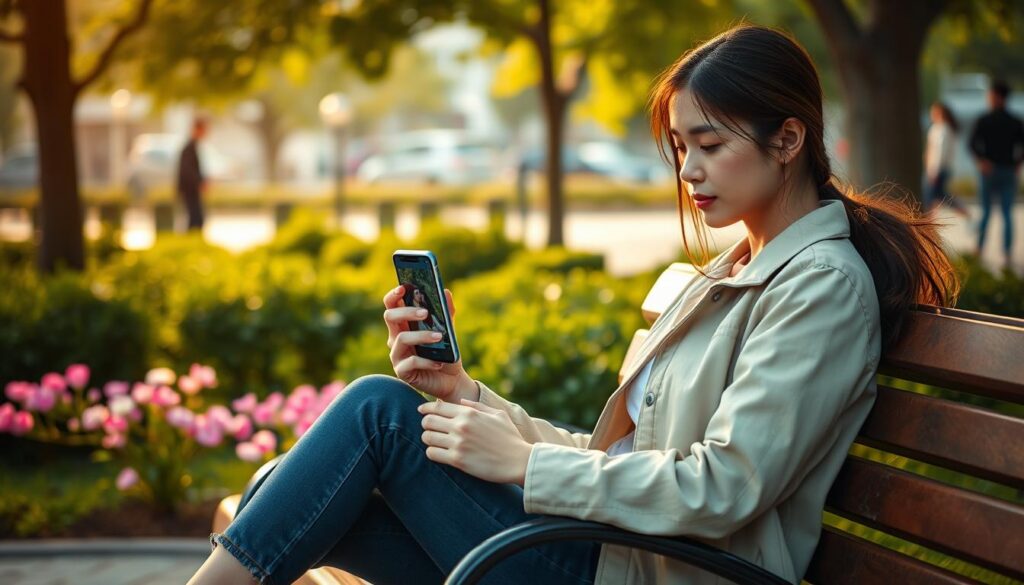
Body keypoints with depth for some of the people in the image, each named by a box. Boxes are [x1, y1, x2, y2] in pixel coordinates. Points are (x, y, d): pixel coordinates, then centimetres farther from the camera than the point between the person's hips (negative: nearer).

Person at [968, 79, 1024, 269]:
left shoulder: (983, 120, -4)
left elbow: (973, 143, -17)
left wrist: (981, 160, -20)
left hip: (989, 170, -1)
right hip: (1009, 172, 1)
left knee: (986, 211, 15)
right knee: (1007, 214, 2)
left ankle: (979, 248, 19)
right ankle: (1008, 255, -5)